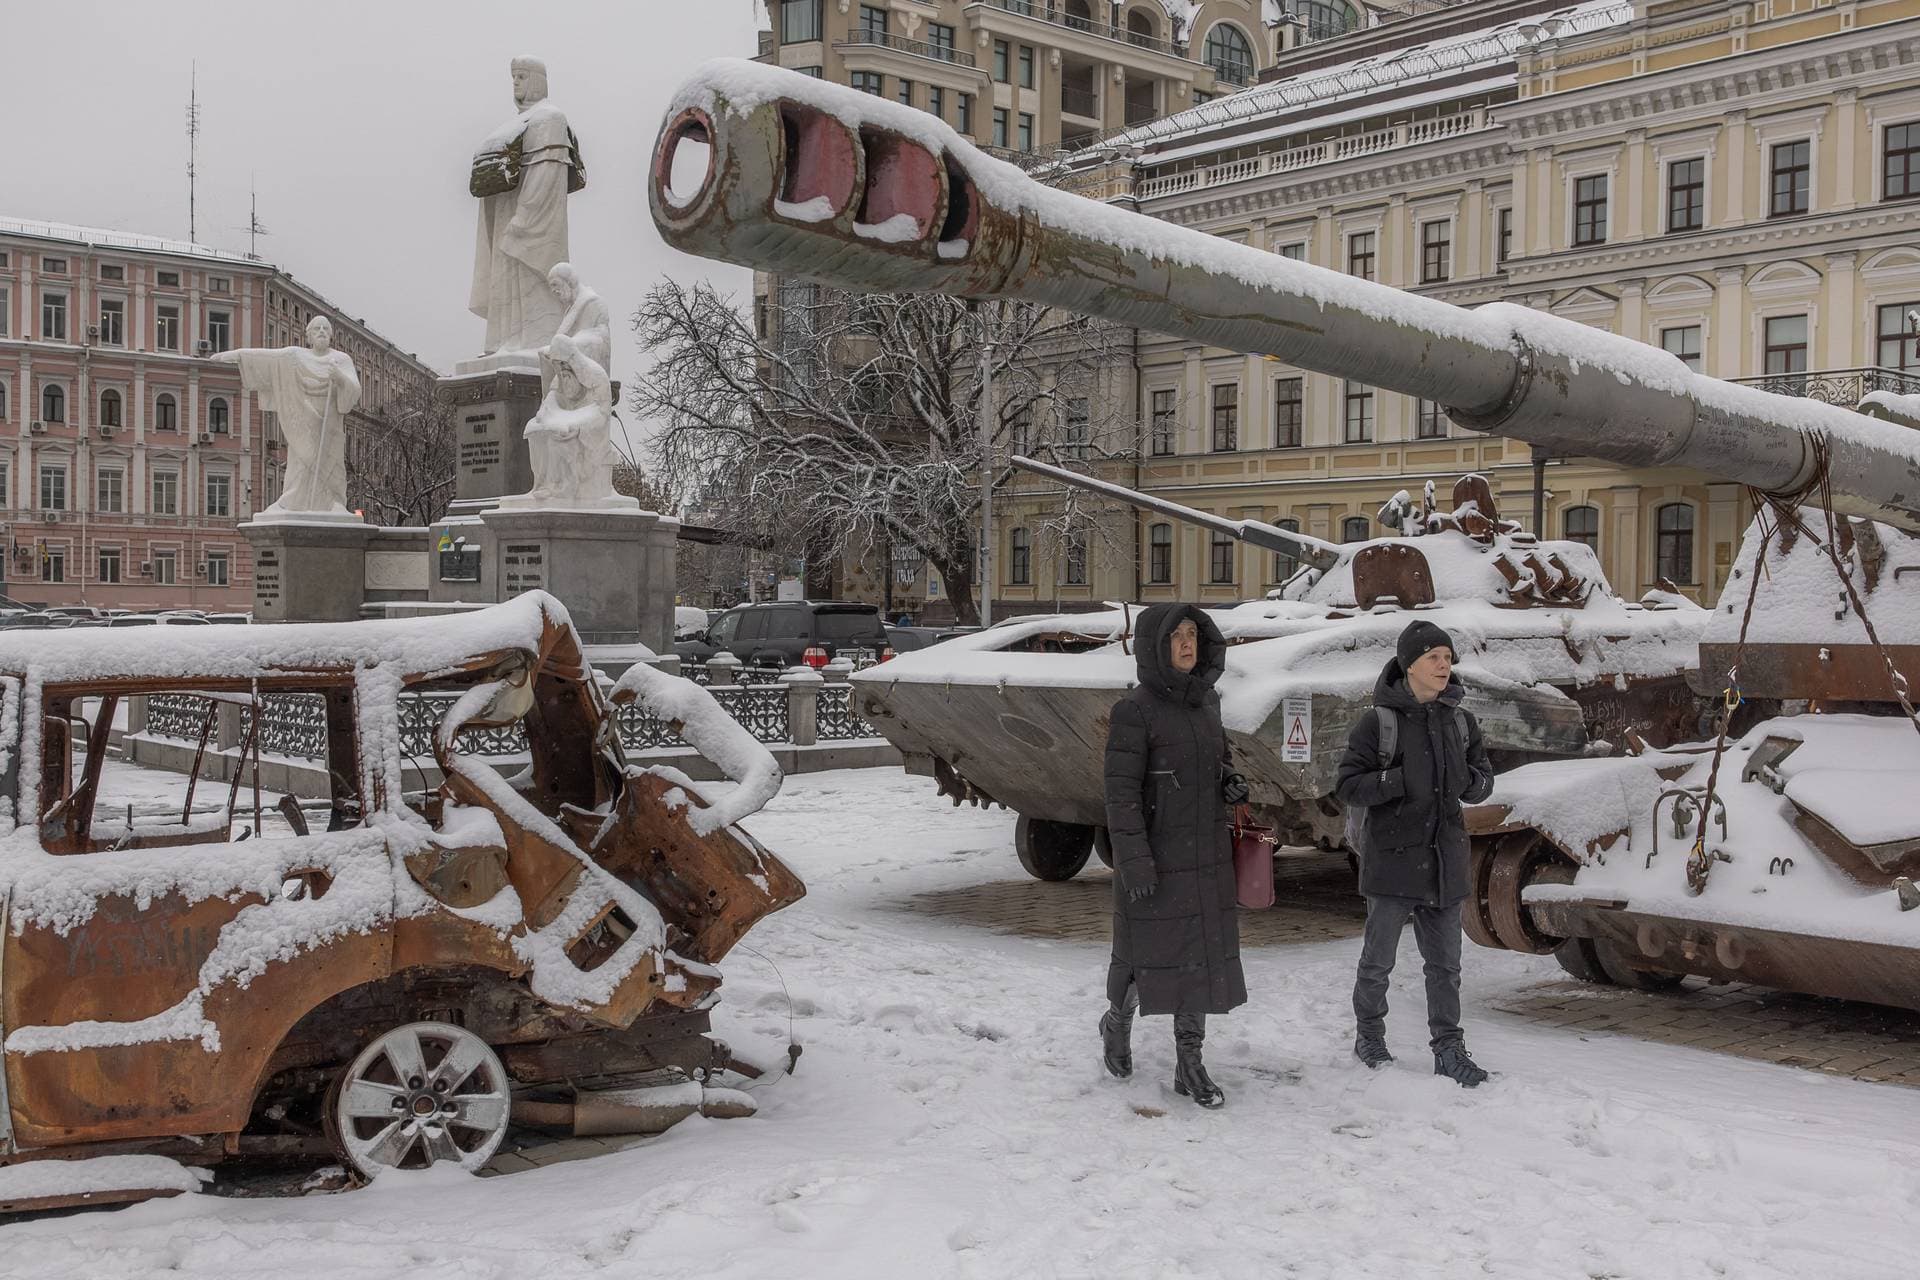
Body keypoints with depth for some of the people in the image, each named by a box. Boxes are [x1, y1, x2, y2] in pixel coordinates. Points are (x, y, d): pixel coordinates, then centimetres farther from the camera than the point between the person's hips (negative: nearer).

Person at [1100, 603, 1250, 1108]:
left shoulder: (1207, 700, 7)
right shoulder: (1135, 710, -13)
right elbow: (1121, 790, -15)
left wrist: (1232, 782, 1)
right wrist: (1133, 860, -20)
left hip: (1208, 857, 6)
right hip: (1156, 859, -6)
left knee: (1203, 955, 7)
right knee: (1146, 952, 7)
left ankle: (1189, 1063, 16)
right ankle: (1118, 1022, 36)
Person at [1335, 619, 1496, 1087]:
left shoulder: (1460, 720, 7)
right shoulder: (1379, 721, -9)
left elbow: (1483, 780, 15)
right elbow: (1346, 786, -10)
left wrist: (1469, 780, -8)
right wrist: (1400, 781, -21)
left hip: (1445, 856, 4)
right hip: (1393, 856, -4)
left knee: (1445, 962, 10)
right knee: (1378, 959, 8)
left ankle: (1448, 1049, 19)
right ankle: (1369, 1035, 26)